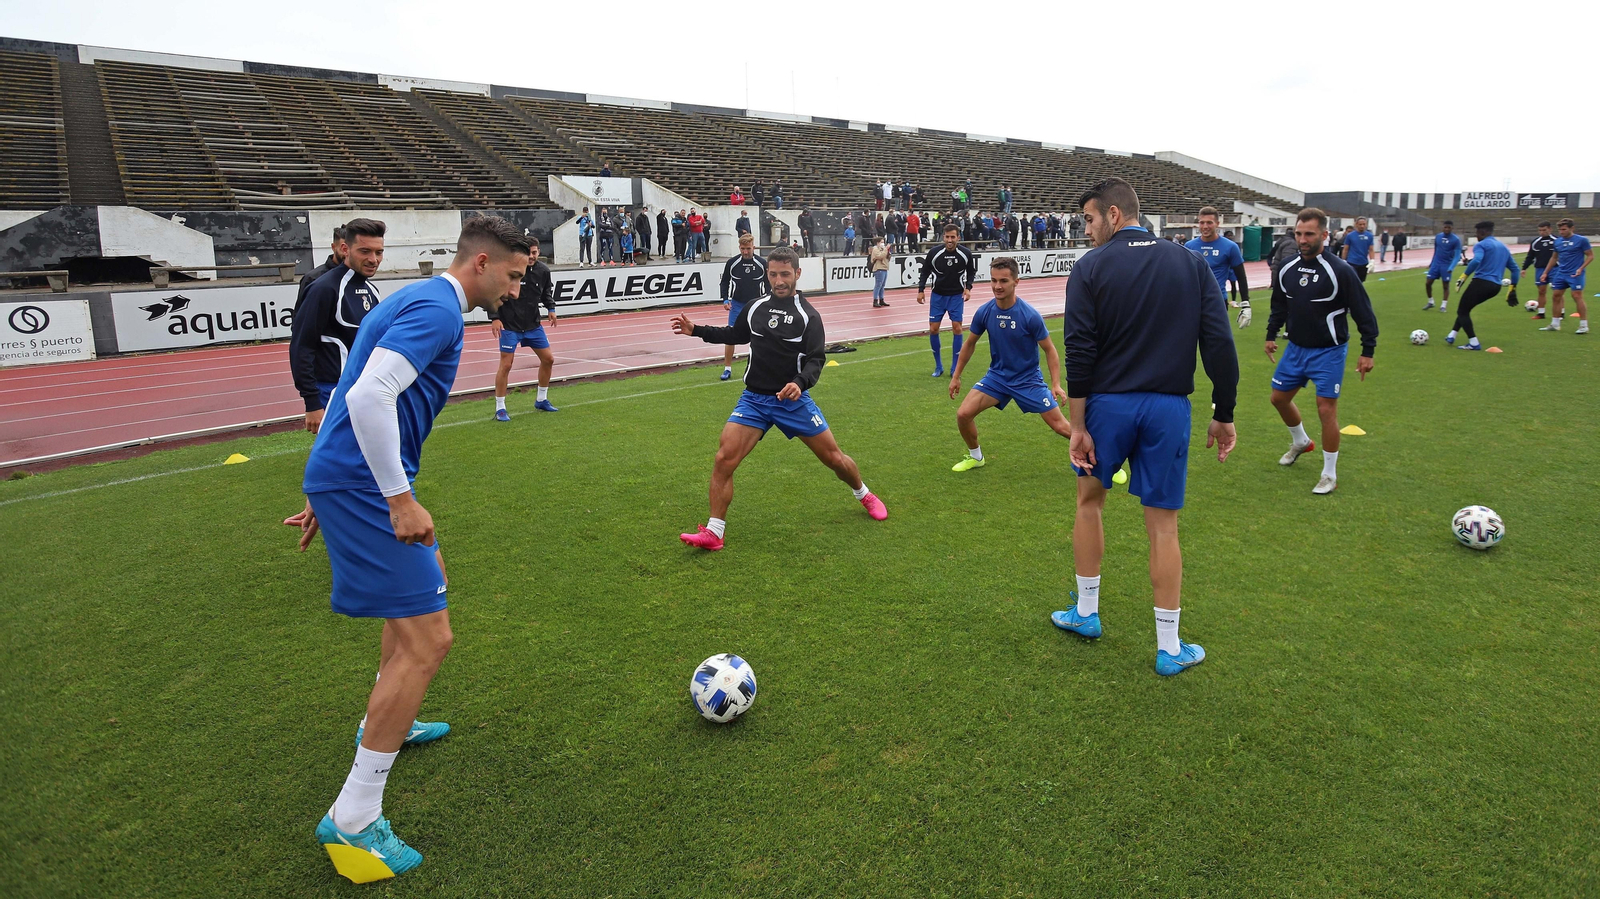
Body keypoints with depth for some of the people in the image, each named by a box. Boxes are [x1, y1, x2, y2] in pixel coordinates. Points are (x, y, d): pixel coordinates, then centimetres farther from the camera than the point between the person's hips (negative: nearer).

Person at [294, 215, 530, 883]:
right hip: (364, 484, -11)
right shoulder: (439, 309, -15)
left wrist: (327, 492, 25)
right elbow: (369, 397, -28)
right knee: (428, 641, -10)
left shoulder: (415, 301, 18)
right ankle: (352, 820, 0)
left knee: (427, 583, 29)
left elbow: (350, 393, 22)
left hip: (344, 475, 11)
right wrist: (401, 499, -24)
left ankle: (384, 723, 46)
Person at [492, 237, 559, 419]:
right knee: (506, 364, -6)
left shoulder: (543, 270, -2)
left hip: (533, 324, 6)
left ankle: (541, 400, 27)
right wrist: (495, 317, -19)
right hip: (509, 325, -6)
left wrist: (551, 309, 3)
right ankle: (500, 409, 5)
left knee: (548, 359, 8)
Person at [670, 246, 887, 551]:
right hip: (754, 400, 2)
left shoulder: (808, 315, -5)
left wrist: (800, 383, -33)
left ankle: (865, 496, 38)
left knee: (834, 457, 6)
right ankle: (714, 533, -6)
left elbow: (816, 360, -13)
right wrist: (696, 330, 15)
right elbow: (735, 335, 24)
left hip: (793, 400, -2)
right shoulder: (755, 308, 5)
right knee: (724, 459, -15)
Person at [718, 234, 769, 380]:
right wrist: (725, 300, -5)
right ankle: (727, 369, 6)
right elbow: (725, 282, 6)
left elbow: (768, 284, 5)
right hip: (736, 304, 0)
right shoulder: (732, 262, -6)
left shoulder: (762, 263, -6)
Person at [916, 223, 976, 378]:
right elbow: (925, 271, 0)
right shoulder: (934, 252, -14)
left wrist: (968, 287, -10)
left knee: (957, 328, -6)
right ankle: (938, 366, 14)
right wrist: (921, 290, -6)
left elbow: (971, 272, 4)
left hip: (957, 295, 0)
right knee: (933, 329, -2)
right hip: (938, 295, 0)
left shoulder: (966, 254, -12)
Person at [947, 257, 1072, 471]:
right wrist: (956, 376, 9)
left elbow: (1049, 350, -10)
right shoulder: (984, 312, -11)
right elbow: (970, 344, 6)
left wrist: (1056, 384, -18)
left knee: (1061, 426, -5)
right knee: (963, 414, -10)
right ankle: (975, 456, 18)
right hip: (997, 375, 3)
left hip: (1028, 378, -3)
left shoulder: (1030, 315, -22)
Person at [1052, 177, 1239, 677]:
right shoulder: (1191, 264, 5)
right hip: (1169, 408, 2)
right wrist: (1224, 416, 6)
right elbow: (1220, 345, -1)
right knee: (1163, 526, 8)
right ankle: (1169, 649, 15)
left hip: (1107, 405, -2)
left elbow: (1079, 353, -11)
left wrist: (1077, 425, -7)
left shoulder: (1090, 268, -4)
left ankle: (1086, 613, 31)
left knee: (1089, 499, 21)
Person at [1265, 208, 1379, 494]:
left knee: (1326, 410, -6)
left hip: (1328, 352, -6)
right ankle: (1301, 442, 44)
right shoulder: (1287, 269, -1)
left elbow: (1363, 312, -13)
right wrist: (1271, 334, 16)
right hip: (1296, 348, 6)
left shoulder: (1340, 271, -18)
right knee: (1279, 397, 15)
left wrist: (1368, 351, -14)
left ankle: (1330, 475, 8)